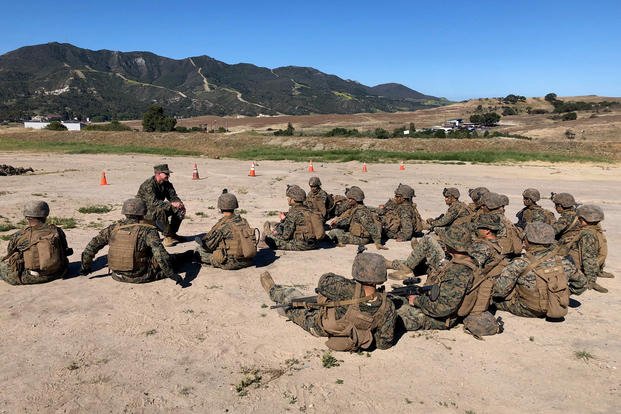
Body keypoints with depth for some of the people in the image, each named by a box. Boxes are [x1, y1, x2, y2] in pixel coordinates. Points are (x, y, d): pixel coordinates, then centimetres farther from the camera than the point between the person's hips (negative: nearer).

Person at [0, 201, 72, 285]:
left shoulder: (18, 236, -4)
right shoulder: (57, 231, 0)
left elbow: (10, 255, 14)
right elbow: (64, 252, 14)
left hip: (31, 278, -3)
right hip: (57, 274, 3)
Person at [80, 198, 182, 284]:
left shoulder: (113, 228, 0)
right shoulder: (148, 230, -14)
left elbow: (91, 247, 5)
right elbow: (160, 254, -23)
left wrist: (85, 267, 18)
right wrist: (171, 274, -17)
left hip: (118, 276, 5)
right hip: (140, 276, -5)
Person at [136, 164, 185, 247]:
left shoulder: (167, 184, 2)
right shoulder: (148, 185, -23)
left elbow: (173, 196, 3)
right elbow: (153, 202, -34)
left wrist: (179, 203, -21)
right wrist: (171, 204, -38)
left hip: (158, 209, 8)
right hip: (144, 213, -8)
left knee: (180, 209, -6)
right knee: (160, 210, -38)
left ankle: (172, 233, 4)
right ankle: (168, 236, -24)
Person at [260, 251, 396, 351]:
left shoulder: (348, 290, -39)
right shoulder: (388, 308, -29)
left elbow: (324, 280, -22)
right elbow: (385, 343, -18)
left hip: (316, 327, -3)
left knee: (290, 294, 22)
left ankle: (273, 290, 55)